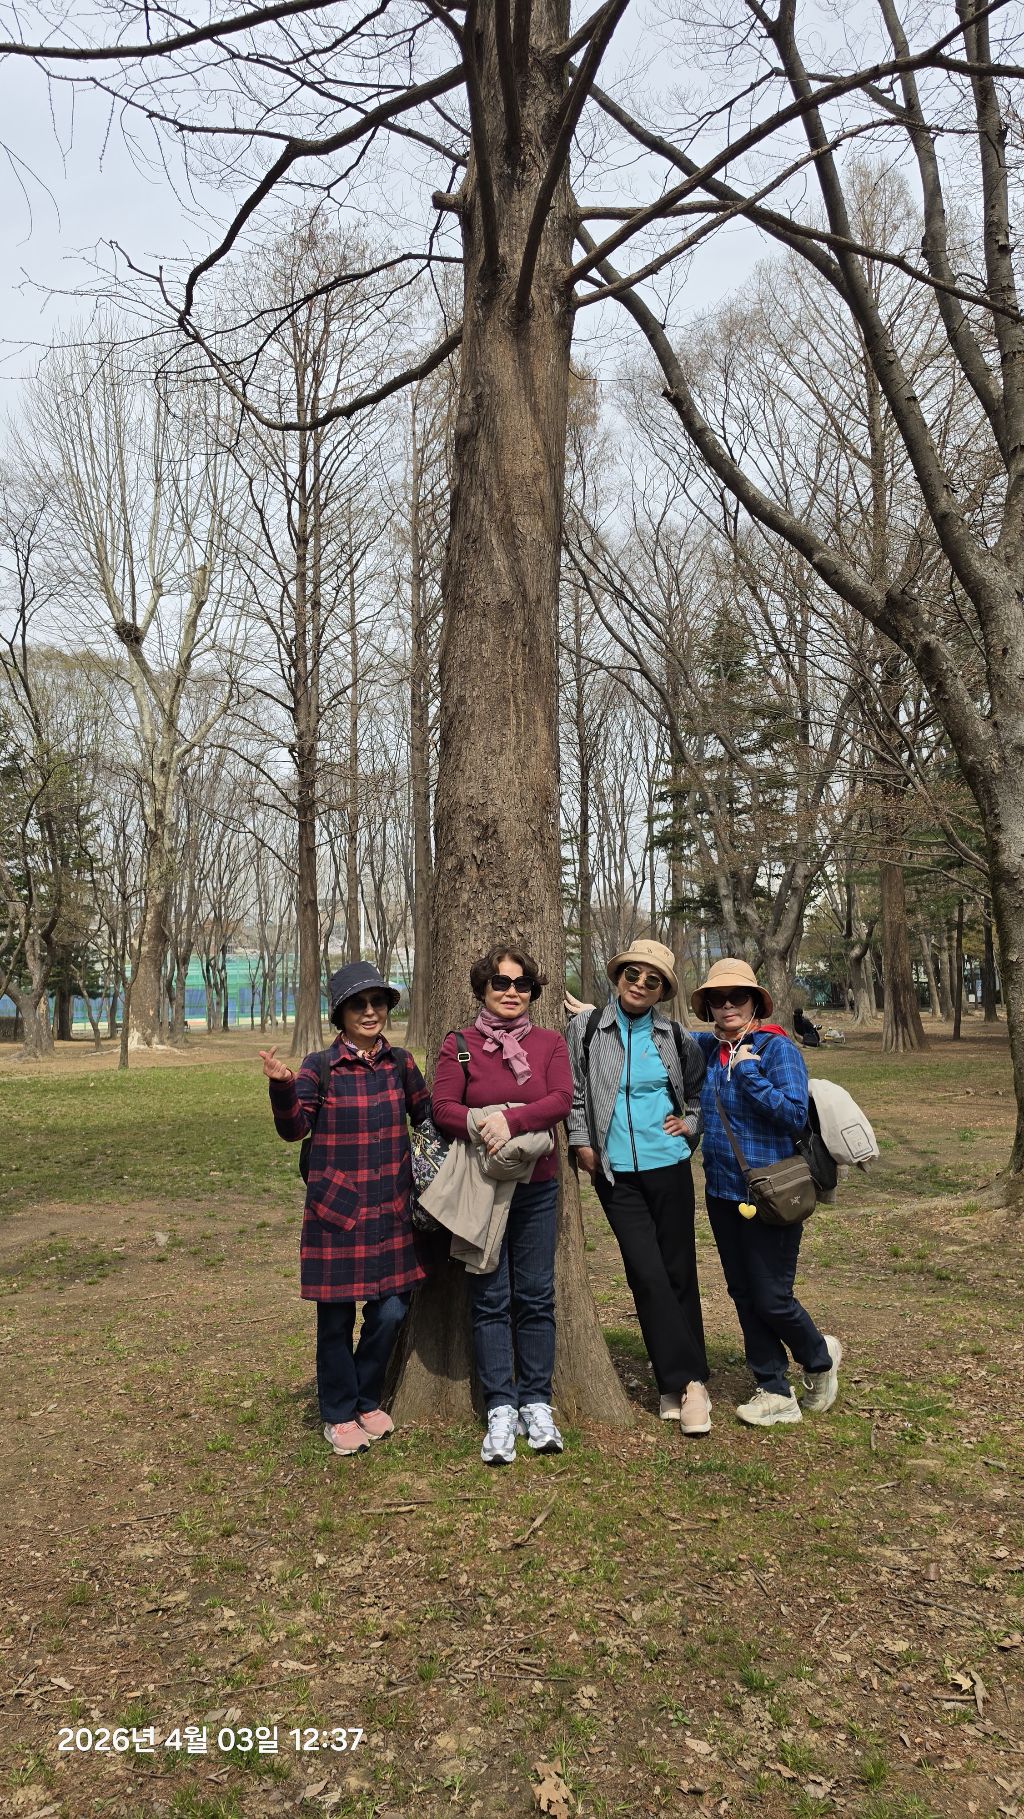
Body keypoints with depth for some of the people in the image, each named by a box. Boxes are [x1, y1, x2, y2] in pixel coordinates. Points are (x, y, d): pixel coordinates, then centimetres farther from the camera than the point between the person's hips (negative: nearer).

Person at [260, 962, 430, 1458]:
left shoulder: (400, 1063, 4)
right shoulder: (320, 1067, -6)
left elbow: (426, 1113, 15)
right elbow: (294, 1128, -13)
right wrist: (282, 1086, -28)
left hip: (389, 1211, 3)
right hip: (336, 1211, -3)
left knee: (391, 1310, 7)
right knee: (337, 1317, 7)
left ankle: (367, 1400, 32)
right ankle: (339, 1415, 28)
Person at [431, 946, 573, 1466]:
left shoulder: (549, 1043, 4)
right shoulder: (459, 1045, 0)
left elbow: (561, 1100, -10)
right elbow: (443, 1109, -9)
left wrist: (510, 1120, -24)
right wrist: (483, 1127, -26)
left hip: (536, 1187, 1)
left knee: (535, 1297, 8)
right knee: (490, 1299, 5)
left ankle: (536, 1404, 20)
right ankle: (500, 1409, 14)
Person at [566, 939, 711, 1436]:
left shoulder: (675, 1038, 3)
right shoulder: (586, 1028, -2)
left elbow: (699, 1090, 18)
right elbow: (574, 1092, 5)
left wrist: (690, 1125, 3)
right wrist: (582, 1142, 1)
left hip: (669, 1167, 2)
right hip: (615, 1172, -1)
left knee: (678, 1272, 7)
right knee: (647, 1274, -6)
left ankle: (678, 1385, 20)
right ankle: (687, 1382, 7)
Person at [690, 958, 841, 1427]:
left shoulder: (778, 1049, -13)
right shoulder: (708, 1048, 4)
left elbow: (794, 1115, -18)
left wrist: (749, 1073, -23)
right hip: (722, 1193, 6)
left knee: (771, 1299, 2)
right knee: (744, 1296, 13)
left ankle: (820, 1358, 32)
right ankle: (774, 1392, 27)